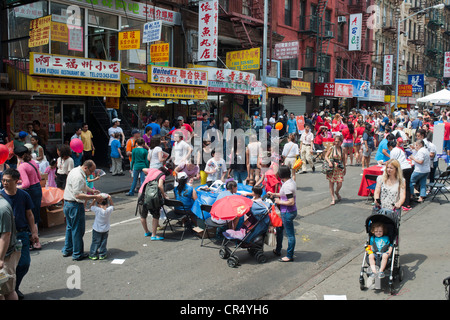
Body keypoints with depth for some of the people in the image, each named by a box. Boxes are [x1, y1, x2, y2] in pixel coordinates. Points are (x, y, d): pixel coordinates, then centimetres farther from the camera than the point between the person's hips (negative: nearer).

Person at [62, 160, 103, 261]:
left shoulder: (76, 171, 11)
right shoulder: (78, 176, -24)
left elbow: (83, 186, 23)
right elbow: (78, 195, -30)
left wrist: (92, 191, 6)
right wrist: (94, 197, -30)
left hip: (67, 203, 11)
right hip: (75, 205, -11)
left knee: (70, 227, 22)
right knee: (78, 230, 1)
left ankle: (67, 250, 34)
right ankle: (77, 254, 11)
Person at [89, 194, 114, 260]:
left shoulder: (97, 210, -22)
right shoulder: (109, 210, -16)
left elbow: (92, 207, -3)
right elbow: (112, 205, 7)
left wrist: (95, 200, -8)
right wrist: (110, 199, -4)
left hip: (97, 230, -2)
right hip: (105, 230, 2)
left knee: (95, 242, 10)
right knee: (103, 242, 14)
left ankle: (93, 255, 15)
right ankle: (102, 255, 18)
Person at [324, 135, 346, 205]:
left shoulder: (342, 149, 6)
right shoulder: (331, 148, -1)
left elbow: (343, 159, 17)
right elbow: (326, 156, -1)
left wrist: (344, 168, 19)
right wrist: (329, 162, -18)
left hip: (339, 168, 2)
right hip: (331, 168, -2)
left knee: (340, 184, -5)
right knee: (331, 183, 1)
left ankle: (336, 192, 29)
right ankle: (333, 198, 15)